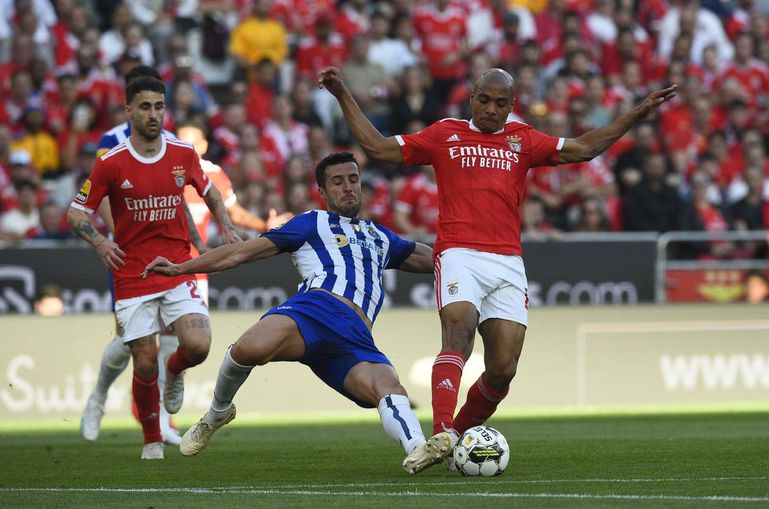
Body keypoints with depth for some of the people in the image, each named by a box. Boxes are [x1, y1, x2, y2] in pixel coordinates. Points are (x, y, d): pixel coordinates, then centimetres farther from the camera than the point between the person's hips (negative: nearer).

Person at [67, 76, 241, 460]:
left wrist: (226, 228, 4)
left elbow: (210, 193, 21)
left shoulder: (184, 155, 3)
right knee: (145, 365, -3)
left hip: (179, 272, 1)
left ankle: (175, 372, 19)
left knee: (198, 346, -19)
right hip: (132, 277, -1)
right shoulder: (111, 164, -5)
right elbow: (76, 213, 2)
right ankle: (152, 440, 21)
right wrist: (98, 241, -17)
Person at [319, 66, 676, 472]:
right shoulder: (445, 134, 14)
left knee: (503, 370, -7)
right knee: (459, 329, -29)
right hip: (459, 255, -3)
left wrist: (637, 115, 15)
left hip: (508, 263, 3)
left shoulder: (522, 140, 20)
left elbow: (580, 149, 19)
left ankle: (459, 436, 14)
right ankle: (441, 436, -42)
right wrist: (344, 97, 12)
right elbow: (378, 148, 16)